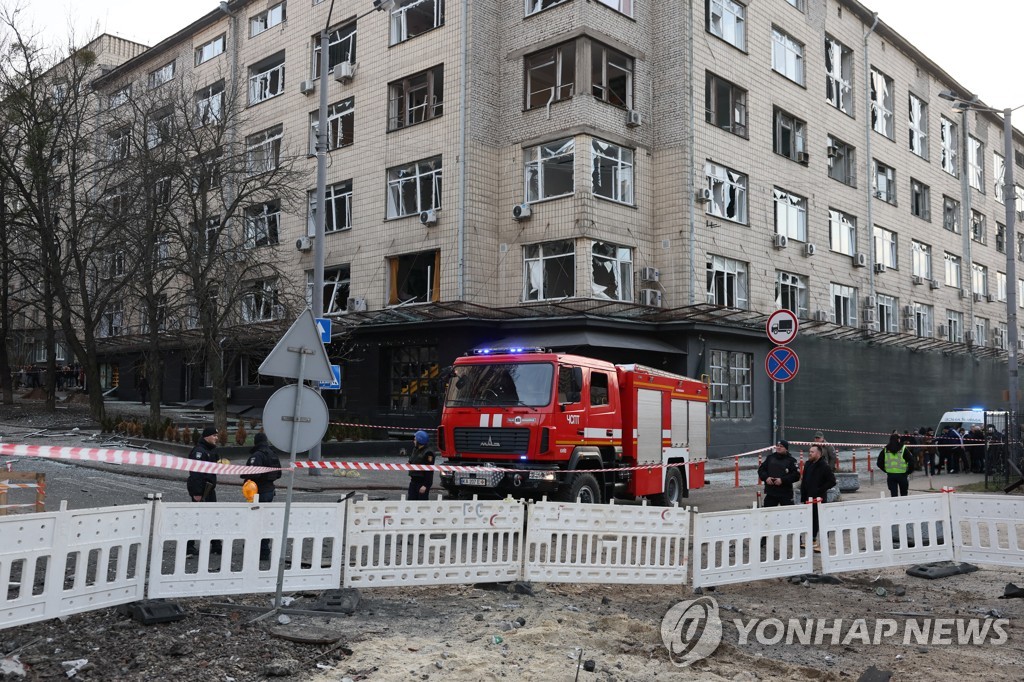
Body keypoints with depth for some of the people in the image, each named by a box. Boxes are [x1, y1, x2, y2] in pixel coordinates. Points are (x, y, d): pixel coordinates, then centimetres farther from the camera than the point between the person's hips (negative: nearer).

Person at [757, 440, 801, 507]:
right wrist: (766, 477, -9)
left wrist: (782, 480, -19)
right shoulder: (770, 457, 9)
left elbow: (796, 475, -11)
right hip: (770, 492, 4)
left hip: (786, 494, -3)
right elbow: (761, 469, 10)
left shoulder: (791, 460, -3)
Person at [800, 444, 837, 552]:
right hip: (809, 497, 7)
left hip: (820, 498, -7)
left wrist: (820, 490, -16)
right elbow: (804, 481, 13)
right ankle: (812, 540, 26)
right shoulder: (807, 464, 9)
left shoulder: (824, 466, -12)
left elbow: (832, 481, -15)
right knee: (811, 520, 14)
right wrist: (803, 496, 8)